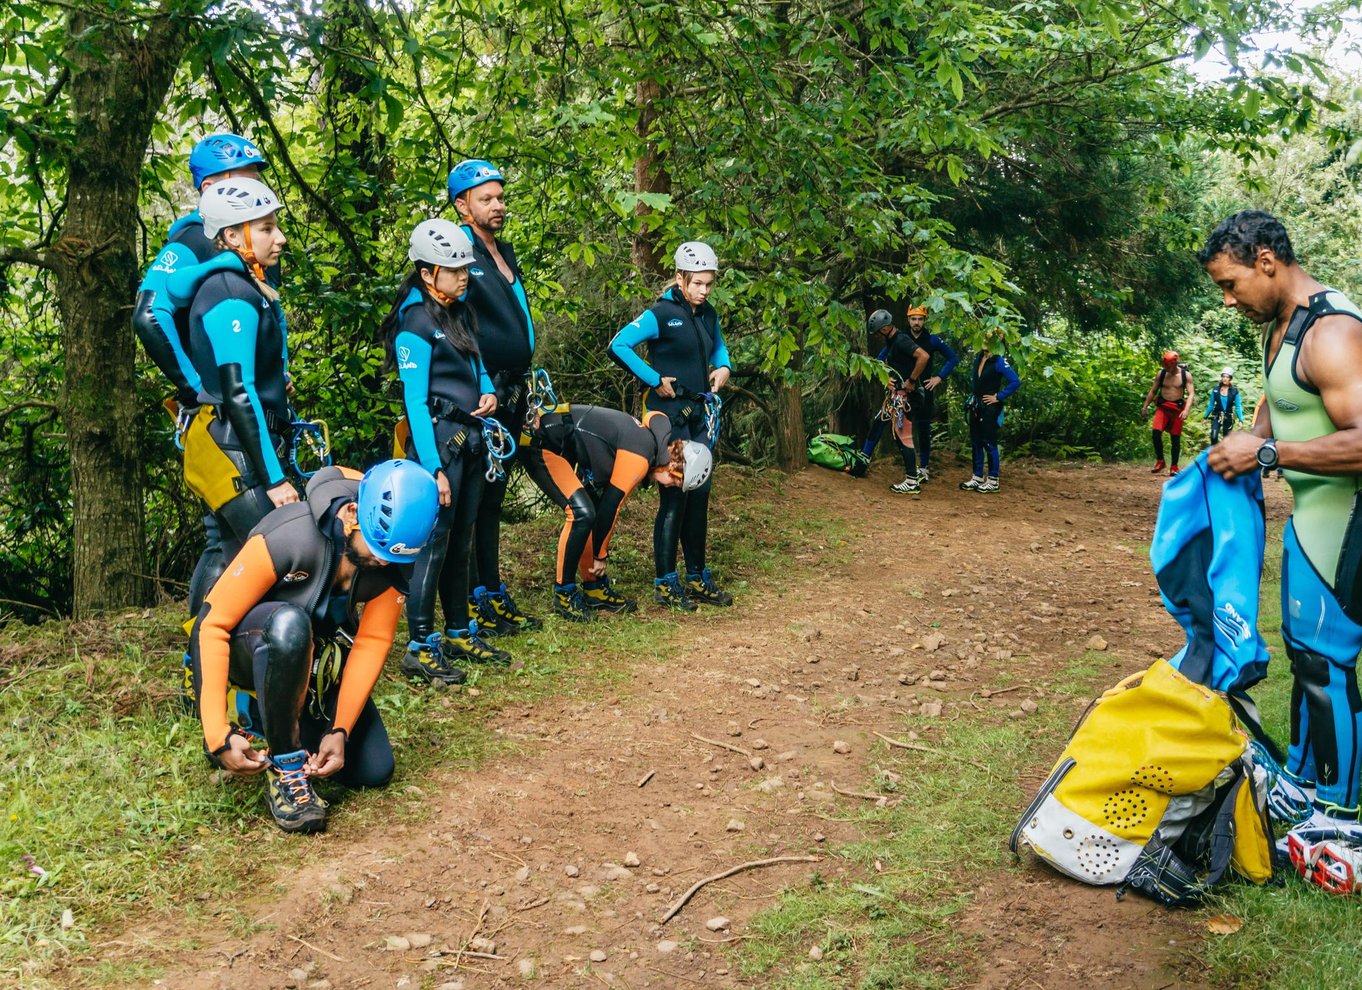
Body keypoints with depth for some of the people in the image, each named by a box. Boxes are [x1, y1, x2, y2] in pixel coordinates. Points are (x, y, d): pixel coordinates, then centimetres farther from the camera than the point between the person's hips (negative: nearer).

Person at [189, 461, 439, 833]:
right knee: (289, 624, -41)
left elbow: (372, 644, -14)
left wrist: (340, 731, -24)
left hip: (315, 660, 5)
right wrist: (218, 735, -33)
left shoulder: (392, 562, -17)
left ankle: (274, 713, 17)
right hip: (247, 648, -5)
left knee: (375, 771, -8)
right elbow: (213, 626, -30)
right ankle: (286, 769, -24)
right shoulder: (288, 537, -32)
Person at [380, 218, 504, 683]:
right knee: (434, 541, -7)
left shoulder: (461, 313, 13)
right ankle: (420, 648, 0)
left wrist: (488, 392, 2)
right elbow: (415, 400, -16)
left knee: (460, 540, 15)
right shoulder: (415, 325, -12)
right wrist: (433, 468, -20)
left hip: (470, 436, 8)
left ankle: (460, 634, 25)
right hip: (439, 436, -8)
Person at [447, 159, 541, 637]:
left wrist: (525, 383, 20)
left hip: (509, 395, 9)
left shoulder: (505, 254, 17)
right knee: (470, 497, -3)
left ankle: (495, 594, 22)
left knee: (493, 495, 14)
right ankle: (473, 600, 3)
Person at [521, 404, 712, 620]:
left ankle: (594, 589, 16)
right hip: (540, 445, -10)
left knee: (594, 512, 7)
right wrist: (600, 555, -5)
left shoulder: (648, 438, 8)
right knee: (582, 513, -18)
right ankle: (563, 594, -6)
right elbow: (611, 505, -16)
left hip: (561, 446, 10)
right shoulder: (640, 456, -20)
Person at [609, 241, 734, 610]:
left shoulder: (708, 314, 8)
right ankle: (665, 584, 4)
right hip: (668, 415, -7)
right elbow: (618, 346, -20)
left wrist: (723, 367, 6)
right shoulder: (661, 313, -13)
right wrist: (655, 380, -18)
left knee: (699, 496, 9)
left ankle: (697, 578, 19)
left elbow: (719, 346, 27)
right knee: (674, 497, -6)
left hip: (698, 414, 7)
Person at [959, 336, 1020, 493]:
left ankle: (993, 481, 6)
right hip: (976, 407, 8)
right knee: (975, 442, 11)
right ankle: (977, 478, 19)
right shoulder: (978, 358, 8)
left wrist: (998, 397, -16)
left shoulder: (998, 361, -15)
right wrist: (973, 397, 15)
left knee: (989, 443, -2)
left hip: (990, 408, -8)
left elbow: (1015, 382, -21)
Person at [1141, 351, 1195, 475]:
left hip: (1178, 408, -1)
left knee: (1176, 438, 1)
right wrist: (1145, 407, 7)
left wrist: (1186, 410, -21)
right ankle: (1159, 461, -5)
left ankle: (1174, 467, 9)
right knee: (1156, 432, -18)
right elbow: (1152, 391, 10)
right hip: (1162, 407, 1)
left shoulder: (1186, 375, -3)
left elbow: (1191, 394, -6)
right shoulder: (1161, 373, 2)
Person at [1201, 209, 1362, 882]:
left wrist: (1267, 453, -25)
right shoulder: (1280, 326, 9)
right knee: (1301, 650, 18)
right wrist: (1250, 440, 8)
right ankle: (1302, 777, 33)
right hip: (1308, 512, 10)